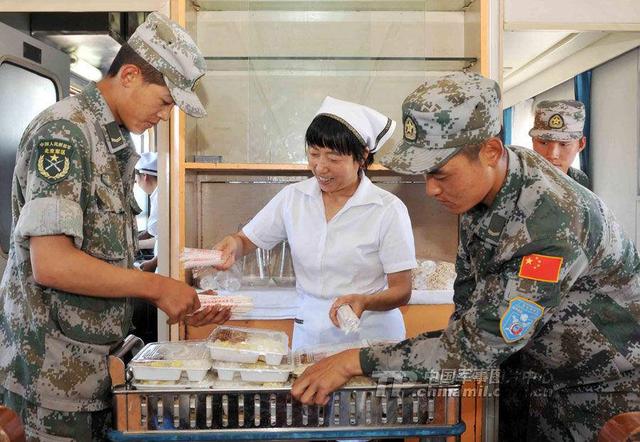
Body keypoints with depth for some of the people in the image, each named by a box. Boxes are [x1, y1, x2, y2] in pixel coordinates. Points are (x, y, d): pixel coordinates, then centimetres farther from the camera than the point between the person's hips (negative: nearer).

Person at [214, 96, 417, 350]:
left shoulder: (388, 210, -8)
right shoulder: (292, 198, 3)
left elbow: (402, 291, -5)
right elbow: (246, 240, 10)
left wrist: (363, 301, -23)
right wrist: (232, 245, -12)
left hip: (371, 337, -2)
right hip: (309, 335, 3)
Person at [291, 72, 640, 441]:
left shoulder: (551, 223, -34)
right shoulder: (480, 185, -8)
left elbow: (476, 347, -33)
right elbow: (470, 289, 6)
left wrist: (355, 361, -30)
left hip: (607, 393, -6)